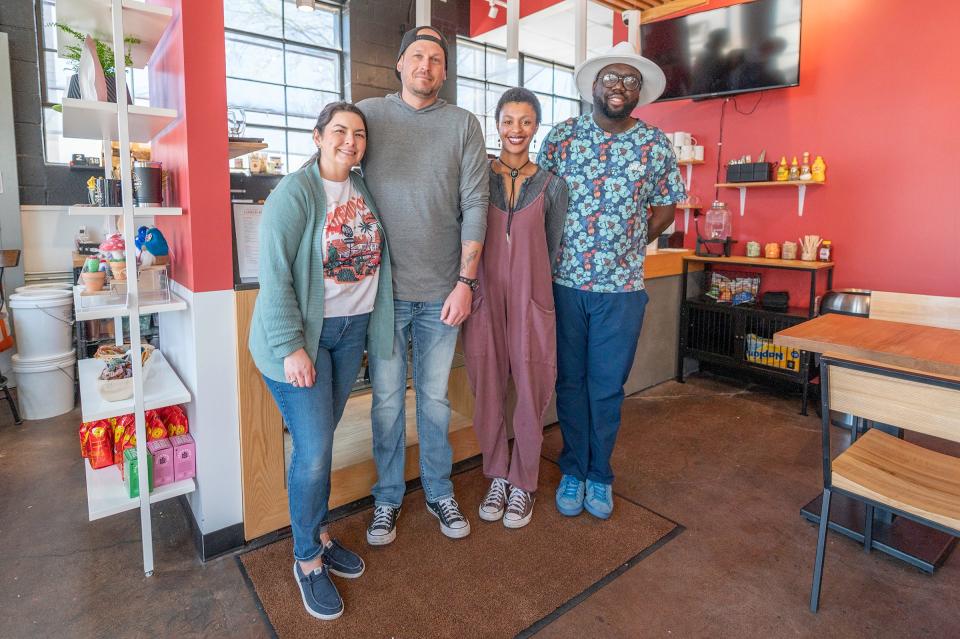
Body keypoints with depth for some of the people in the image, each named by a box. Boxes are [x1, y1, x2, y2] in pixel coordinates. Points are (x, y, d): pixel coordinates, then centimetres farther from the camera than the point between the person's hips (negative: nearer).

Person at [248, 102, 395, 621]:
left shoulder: (364, 190, 8)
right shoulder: (294, 193, -12)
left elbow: (375, 256, 17)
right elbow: (274, 275, -16)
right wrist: (290, 347, -19)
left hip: (352, 330, 6)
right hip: (302, 333, -5)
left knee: (321, 438, 14)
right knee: (313, 450, -5)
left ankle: (319, 534, 32)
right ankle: (307, 559, 17)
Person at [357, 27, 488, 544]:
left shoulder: (464, 125, 5)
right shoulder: (368, 114, 5)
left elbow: (475, 206, 0)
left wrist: (465, 282, -7)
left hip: (442, 290, 1)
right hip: (384, 288, 0)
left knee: (435, 398, 12)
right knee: (387, 400, 8)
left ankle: (439, 493, 30)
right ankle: (387, 498, 27)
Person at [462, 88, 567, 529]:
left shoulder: (551, 185, 5)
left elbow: (552, 250, 11)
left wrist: (524, 280, 6)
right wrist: (469, 286, -1)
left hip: (531, 300, 0)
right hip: (485, 297, 0)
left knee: (530, 393, 5)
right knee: (488, 392, 7)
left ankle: (523, 483, 25)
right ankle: (497, 477, 29)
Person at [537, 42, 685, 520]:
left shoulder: (655, 144, 4)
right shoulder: (564, 134, 4)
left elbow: (665, 210, 12)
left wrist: (627, 247, 3)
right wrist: (555, 248, 0)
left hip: (621, 287, 0)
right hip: (565, 281, 0)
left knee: (607, 387, 8)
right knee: (570, 382, 9)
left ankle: (599, 475, 27)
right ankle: (573, 471, 27)